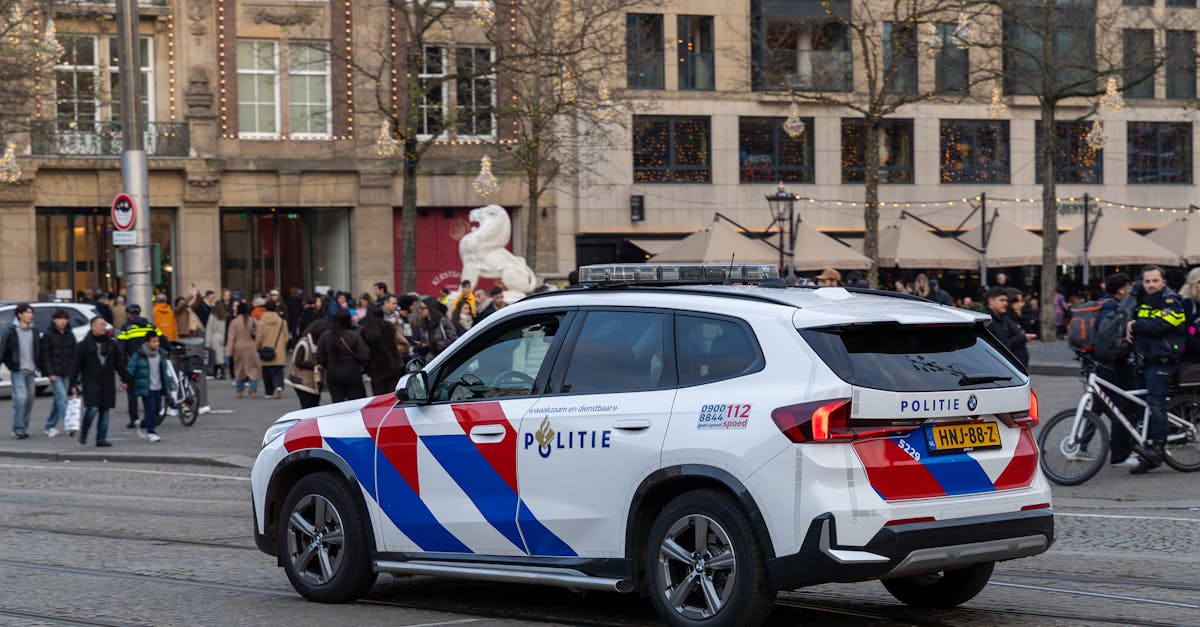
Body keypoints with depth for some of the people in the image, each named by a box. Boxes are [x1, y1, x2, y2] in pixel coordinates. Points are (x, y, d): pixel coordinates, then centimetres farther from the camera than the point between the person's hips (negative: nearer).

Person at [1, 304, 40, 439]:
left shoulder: (34, 332, 10)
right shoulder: (11, 331, -6)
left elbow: (39, 350, 16)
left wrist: (37, 366, 9)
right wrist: (11, 365, -8)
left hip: (31, 371, 6)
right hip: (18, 371, -6)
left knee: (29, 399, 6)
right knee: (20, 398, -14)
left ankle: (24, 428, 15)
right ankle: (18, 429, -10)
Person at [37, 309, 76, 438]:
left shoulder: (70, 335, 10)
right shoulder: (48, 335, -4)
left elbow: (73, 354, 13)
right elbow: (45, 355, -6)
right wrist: (50, 373, -13)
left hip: (67, 373, 5)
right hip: (54, 373, -5)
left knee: (59, 399, 8)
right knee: (62, 397, -16)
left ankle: (50, 426, 16)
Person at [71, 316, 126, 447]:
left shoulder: (111, 345, 11)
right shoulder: (85, 345, -2)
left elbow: (119, 363, 18)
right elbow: (76, 366, -2)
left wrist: (124, 379, 13)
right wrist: (74, 384, -6)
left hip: (107, 384, 4)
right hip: (91, 383, -4)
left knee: (105, 412, 3)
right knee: (92, 408, -14)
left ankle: (101, 438, 9)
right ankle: (83, 431, 11)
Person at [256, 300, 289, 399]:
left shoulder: (262, 321, -7)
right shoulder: (282, 321, 0)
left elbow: (259, 338, -4)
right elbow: (286, 338, 7)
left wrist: (257, 348, 11)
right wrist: (283, 348, 20)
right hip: (279, 353, 1)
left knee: (267, 372, 11)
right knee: (278, 371, 1)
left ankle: (269, 392, 16)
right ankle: (279, 386, -25)